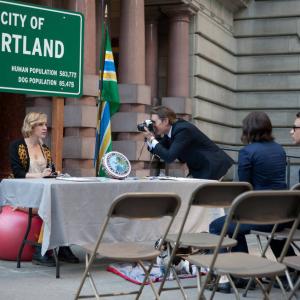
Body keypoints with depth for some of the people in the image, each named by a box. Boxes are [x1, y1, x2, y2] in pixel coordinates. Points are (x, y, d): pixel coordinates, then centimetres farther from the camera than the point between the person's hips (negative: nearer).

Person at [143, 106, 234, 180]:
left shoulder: (183, 130, -24)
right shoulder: (171, 130, 4)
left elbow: (169, 157, -30)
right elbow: (160, 152, 10)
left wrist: (152, 139, -23)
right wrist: (150, 139, -7)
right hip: (200, 170, 9)